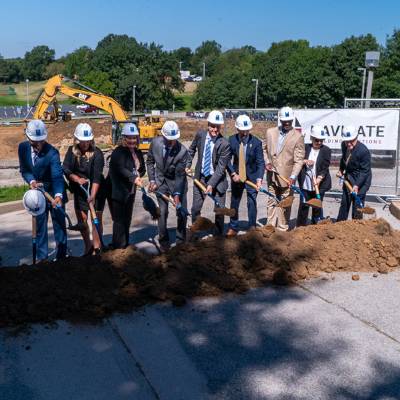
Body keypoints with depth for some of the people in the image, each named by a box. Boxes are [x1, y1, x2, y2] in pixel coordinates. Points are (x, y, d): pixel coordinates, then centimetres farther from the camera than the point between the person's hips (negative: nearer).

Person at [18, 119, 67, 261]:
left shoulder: (52, 152, -25)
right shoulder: (22, 148, -9)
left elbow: (57, 176, -33)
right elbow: (24, 170, 0)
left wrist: (59, 195, -49)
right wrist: (32, 181, -21)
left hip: (54, 192, -4)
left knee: (59, 225, 5)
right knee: (39, 226, 12)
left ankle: (61, 255, 17)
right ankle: (42, 256, 23)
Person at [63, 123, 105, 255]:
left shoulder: (97, 153, -17)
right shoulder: (71, 151, -3)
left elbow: (97, 176, -25)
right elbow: (66, 169, -5)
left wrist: (93, 195, -35)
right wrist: (77, 179, -23)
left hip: (96, 190, -4)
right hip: (79, 191, 4)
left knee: (96, 219, 0)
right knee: (81, 219, 9)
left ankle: (97, 247, 11)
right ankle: (88, 246, 26)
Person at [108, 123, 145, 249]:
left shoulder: (137, 152, 8)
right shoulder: (118, 152, -15)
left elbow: (142, 168, 13)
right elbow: (121, 169, -30)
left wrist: (139, 174, -9)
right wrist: (134, 178, -43)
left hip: (130, 191, 8)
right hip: (117, 191, -8)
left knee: (127, 219, 17)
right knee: (119, 220, -4)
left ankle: (125, 244, 30)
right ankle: (118, 247, 4)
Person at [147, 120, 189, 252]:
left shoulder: (183, 151, -25)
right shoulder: (155, 143, -16)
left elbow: (180, 175, -21)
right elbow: (150, 162, 1)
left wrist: (177, 194, -27)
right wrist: (152, 180, -4)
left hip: (177, 182, -1)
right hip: (160, 181, 1)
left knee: (182, 212, 4)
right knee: (162, 212, 0)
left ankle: (181, 241, 22)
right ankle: (164, 241, 16)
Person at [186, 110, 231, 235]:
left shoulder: (224, 144, -19)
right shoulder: (200, 135, -6)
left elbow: (221, 167, -18)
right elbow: (192, 149, 14)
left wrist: (211, 184, -23)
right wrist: (187, 164, 7)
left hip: (217, 179, -3)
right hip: (200, 177, 3)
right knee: (195, 208, 7)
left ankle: (219, 235, 22)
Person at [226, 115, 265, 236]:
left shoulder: (256, 142, -13)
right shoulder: (231, 140, -8)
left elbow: (260, 162, -14)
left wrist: (259, 178, -25)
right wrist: (233, 174, -13)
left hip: (252, 177, -2)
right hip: (236, 177, 2)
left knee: (252, 203, -3)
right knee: (234, 203, 11)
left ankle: (252, 228, 11)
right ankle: (233, 228, 25)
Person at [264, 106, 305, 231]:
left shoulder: (298, 136, -7)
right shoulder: (270, 132, 5)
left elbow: (299, 159, -10)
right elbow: (265, 149, 17)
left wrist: (293, 176, -21)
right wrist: (267, 162, -1)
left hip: (286, 176, -4)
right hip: (272, 175, 4)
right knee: (271, 202, 10)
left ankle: (282, 229, 13)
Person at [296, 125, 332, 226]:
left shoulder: (326, 150, -4)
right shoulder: (306, 148, 2)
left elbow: (325, 167, -11)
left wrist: (319, 179, -23)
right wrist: (304, 161, -15)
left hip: (319, 184, -2)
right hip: (305, 184, 2)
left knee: (317, 206, 7)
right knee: (303, 206, 8)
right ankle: (300, 227, 19)